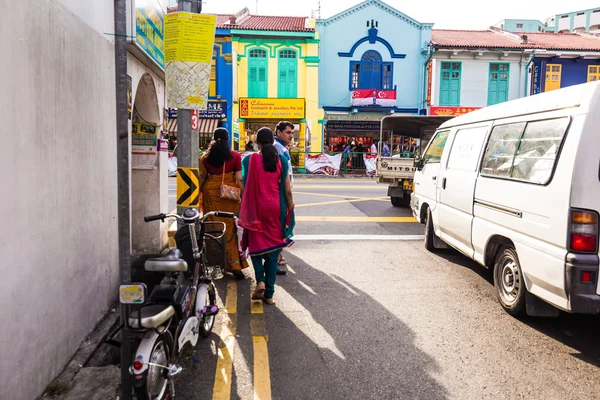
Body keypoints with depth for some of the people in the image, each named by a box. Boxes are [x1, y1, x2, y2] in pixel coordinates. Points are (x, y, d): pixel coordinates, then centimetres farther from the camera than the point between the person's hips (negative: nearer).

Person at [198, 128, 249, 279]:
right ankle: (234, 264, -2)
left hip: (211, 194, 2)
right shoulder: (235, 156, -2)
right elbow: (239, 179, -5)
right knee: (231, 229, 2)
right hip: (230, 197, -2)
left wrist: (201, 198, 15)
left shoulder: (205, 157, 4)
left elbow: (202, 178, 6)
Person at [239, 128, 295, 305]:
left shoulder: (250, 159, -4)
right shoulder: (281, 160, -1)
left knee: (256, 244, 16)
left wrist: (244, 212, 7)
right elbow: (287, 190, -1)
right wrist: (290, 209, 10)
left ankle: (260, 280, -4)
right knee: (273, 248, 8)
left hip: (256, 208, -1)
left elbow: (244, 186, -3)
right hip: (276, 208, 1)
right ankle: (269, 293, 12)